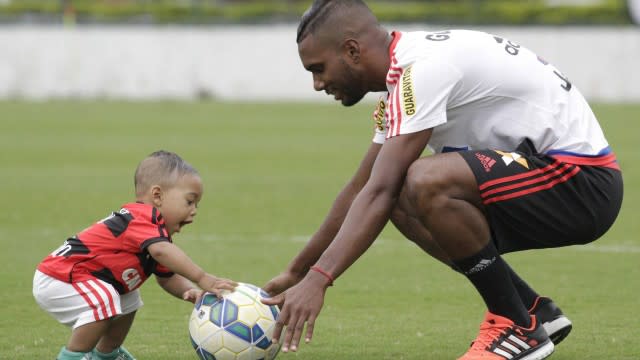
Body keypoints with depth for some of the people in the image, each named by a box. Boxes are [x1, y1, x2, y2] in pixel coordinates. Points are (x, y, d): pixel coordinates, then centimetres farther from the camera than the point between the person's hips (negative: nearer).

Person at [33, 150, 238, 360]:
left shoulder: (156, 231, 11)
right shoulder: (140, 219, -23)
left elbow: (167, 278, 11)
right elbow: (161, 250, -41)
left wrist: (191, 292, -10)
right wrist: (202, 278, -44)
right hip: (56, 282, -11)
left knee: (128, 300, 23)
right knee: (103, 301, -32)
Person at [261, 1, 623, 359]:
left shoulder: (422, 68, -18)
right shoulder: (405, 74, 13)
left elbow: (380, 192, -26)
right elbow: (359, 191, 20)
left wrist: (318, 279, -30)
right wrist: (295, 272, 22)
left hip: (583, 181, -10)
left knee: (426, 183, -28)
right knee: (404, 203, 5)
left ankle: (519, 329, -13)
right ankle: (536, 311, 12)